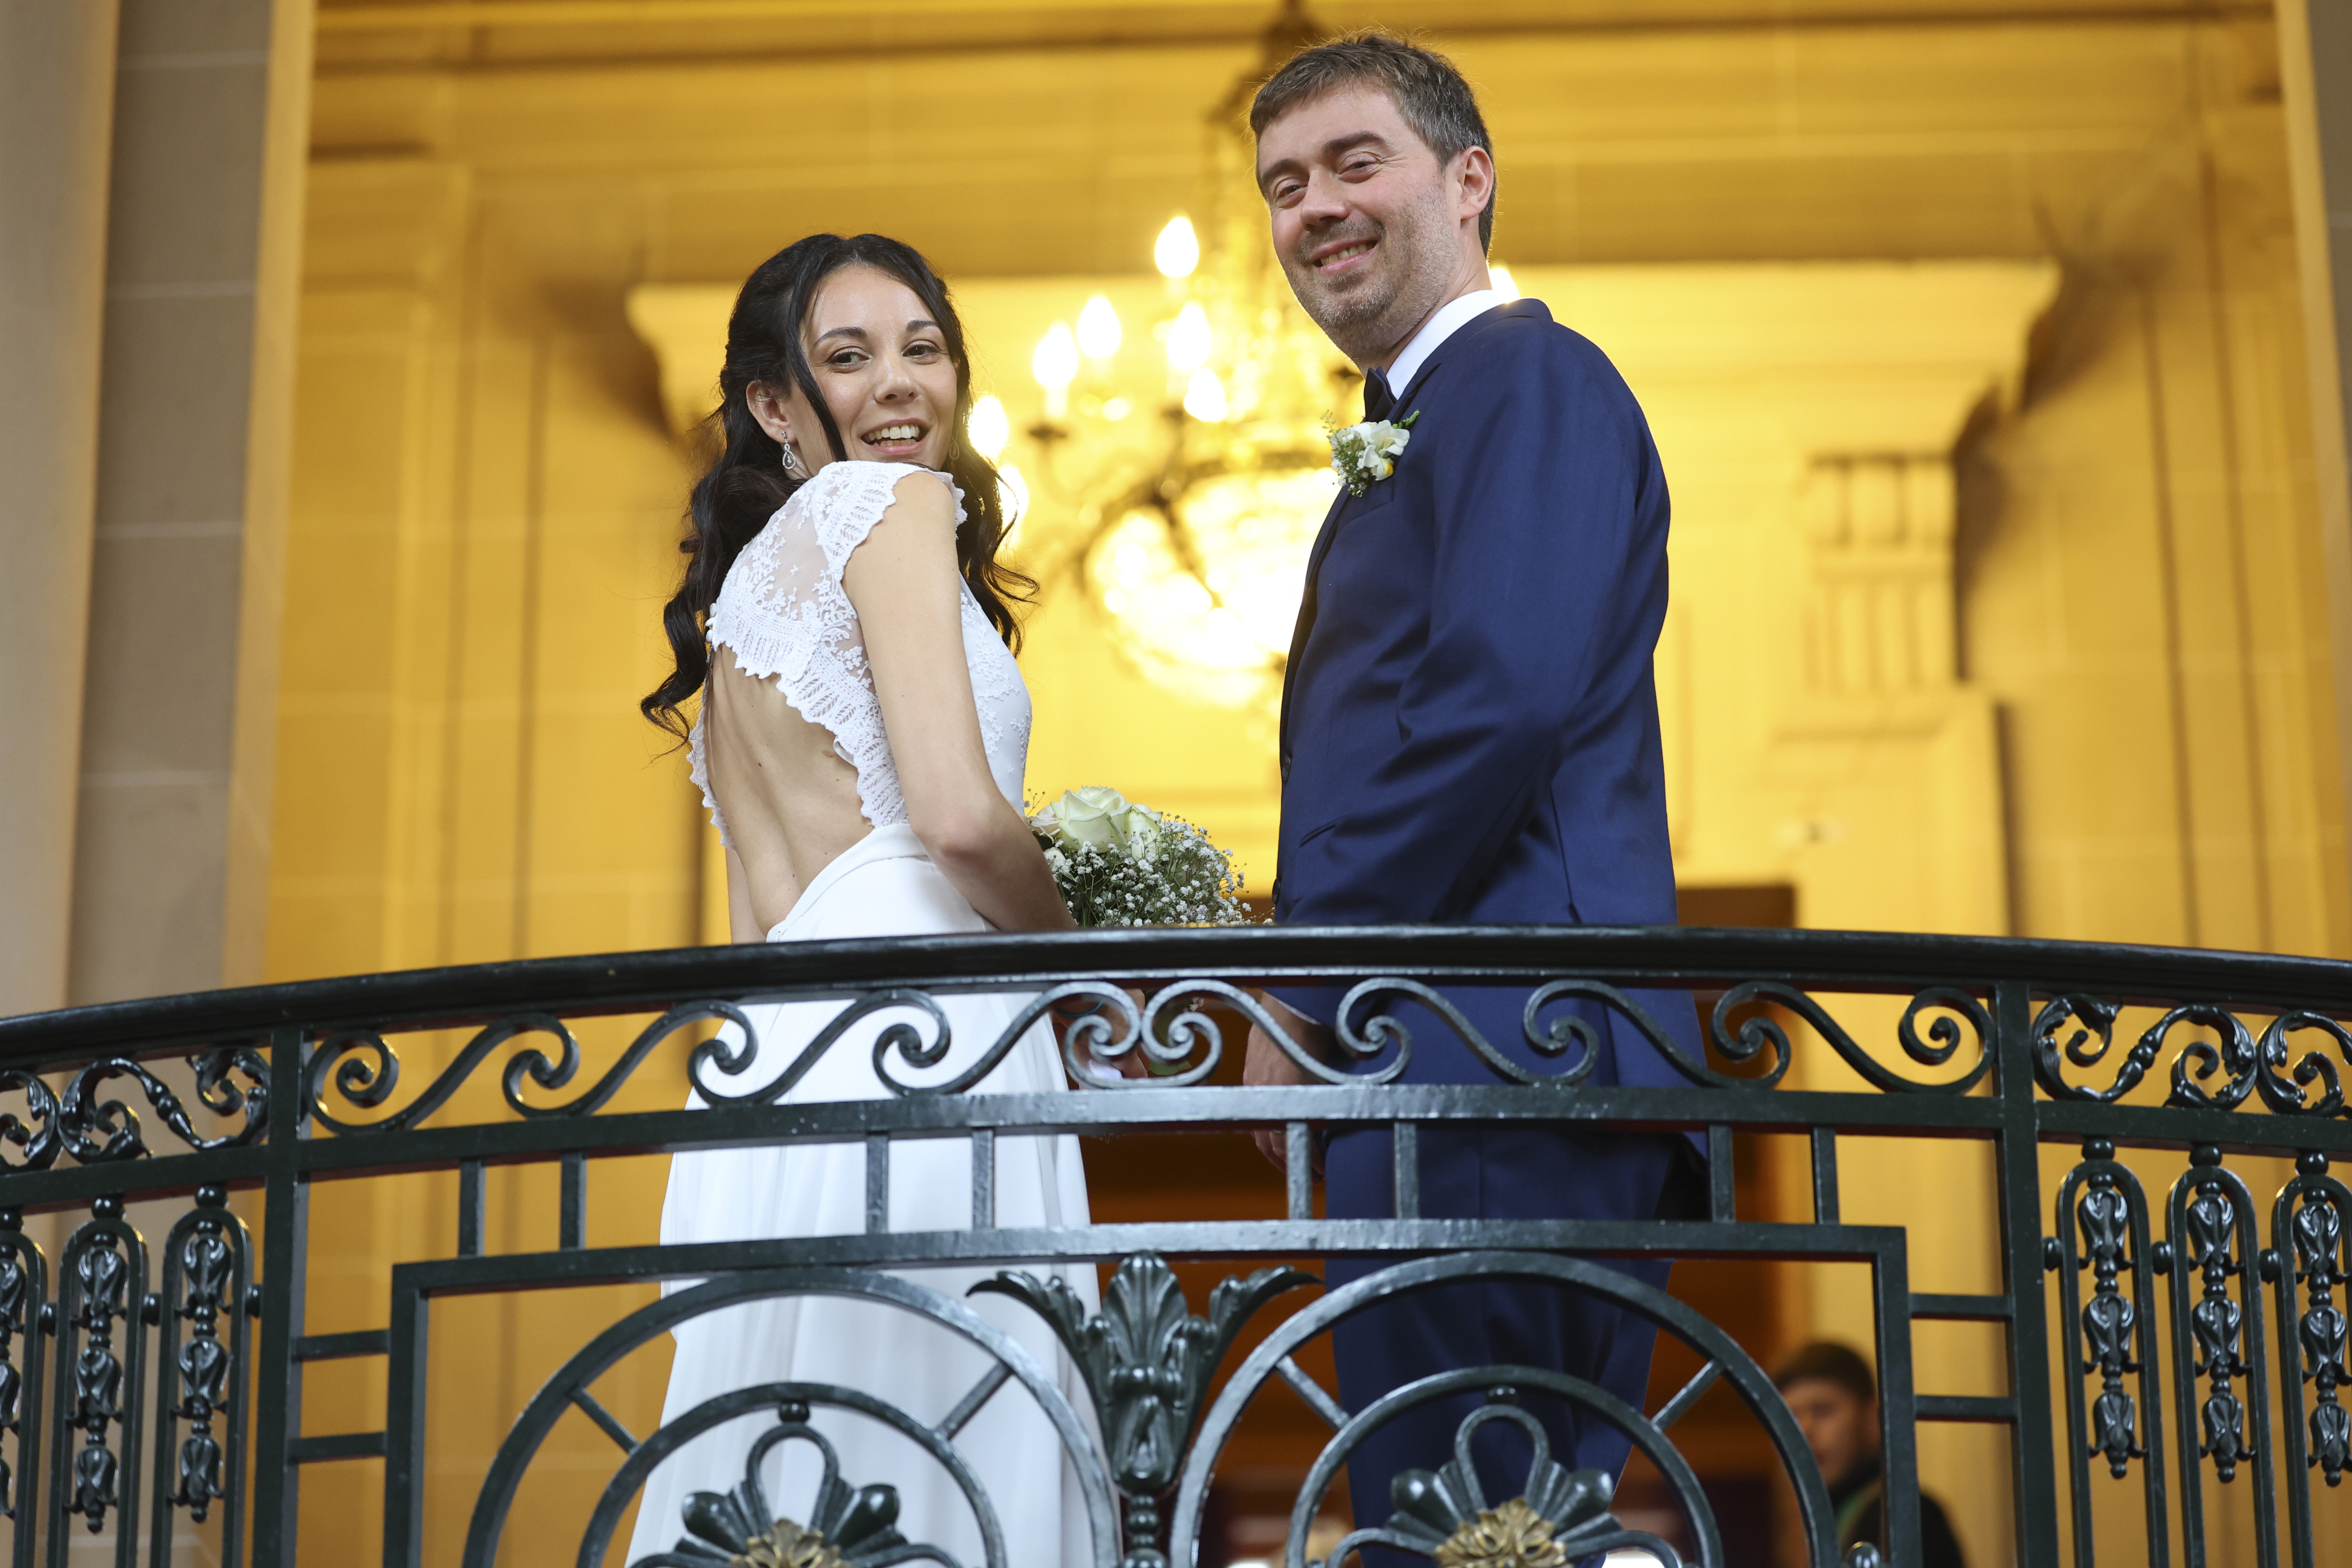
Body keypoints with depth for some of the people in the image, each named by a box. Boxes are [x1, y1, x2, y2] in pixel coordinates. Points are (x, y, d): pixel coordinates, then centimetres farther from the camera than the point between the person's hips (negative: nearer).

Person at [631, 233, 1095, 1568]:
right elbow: (957, 814, -12)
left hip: (776, 1061, 9)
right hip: (918, 1039, -9)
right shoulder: (891, 505, 2)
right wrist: (1067, 935, 6)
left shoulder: (744, 578, 27)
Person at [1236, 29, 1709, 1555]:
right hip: (1453, 1070, 10)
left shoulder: (1527, 376, -4)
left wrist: (1304, 992, -13)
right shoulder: (1414, 431, 27)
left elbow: (1504, 699, -19)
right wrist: (1315, 988, 13)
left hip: (1500, 1063, -10)